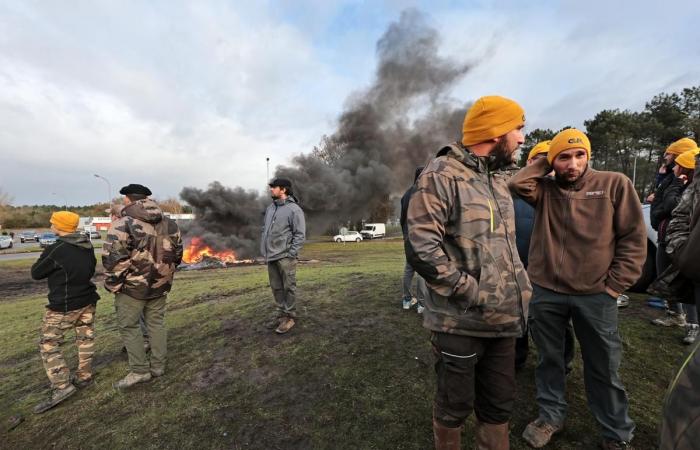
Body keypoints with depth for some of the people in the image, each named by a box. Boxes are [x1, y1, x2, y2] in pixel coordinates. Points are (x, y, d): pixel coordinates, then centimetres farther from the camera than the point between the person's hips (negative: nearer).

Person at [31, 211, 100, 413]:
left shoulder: (55, 250, -19)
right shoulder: (88, 246, 1)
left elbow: (36, 273, -4)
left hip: (63, 306, -6)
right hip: (88, 301, 6)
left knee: (49, 345, 7)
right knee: (85, 339, 17)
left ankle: (62, 386, 2)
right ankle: (84, 376, 28)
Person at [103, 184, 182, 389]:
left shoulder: (123, 224, -14)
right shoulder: (169, 224, 4)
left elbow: (113, 258, -18)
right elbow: (177, 254, 9)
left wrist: (112, 284, -5)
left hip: (133, 286, -5)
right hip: (160, 286, 6)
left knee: (129, 326, 10)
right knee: (156, 323, 16)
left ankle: (140, 370, 15)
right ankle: (158, 366, 26)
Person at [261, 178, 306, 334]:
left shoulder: (294, 209, -9)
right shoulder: (270, 208, 13)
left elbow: (300, 234, -12)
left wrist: (291, 254, -15)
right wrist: (264, 250, 12)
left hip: (285, 257, -7)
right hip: (270, 257, 7)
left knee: (288, 287, 2)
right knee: (276, 287, 14)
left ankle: (290, 316, 14)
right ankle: (281, 312, 29)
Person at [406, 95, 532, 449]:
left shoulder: (499, 178, 12)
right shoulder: (441, 175, -15)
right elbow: (421, 248, -23)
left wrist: (517, 288, 9)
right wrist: (474, 293, -18)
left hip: (503, 318, 7)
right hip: (460, 321, -7)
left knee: (499, 404, 22)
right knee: (455, 405, 14)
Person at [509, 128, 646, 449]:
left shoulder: (615, 184, 0)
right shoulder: (544, 190, 3)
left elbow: (634, 239, -1)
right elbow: (517, 183, -18)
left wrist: (614, 286, -5)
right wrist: (544, 163, -3)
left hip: (596, 296, 0)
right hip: (545, 293, 1)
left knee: (604, 368, 17)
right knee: (549, 359, 18)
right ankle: (551, 415, 39)